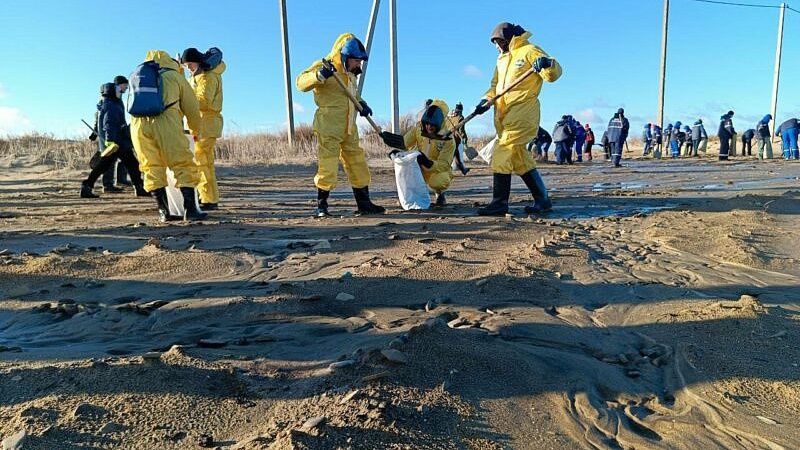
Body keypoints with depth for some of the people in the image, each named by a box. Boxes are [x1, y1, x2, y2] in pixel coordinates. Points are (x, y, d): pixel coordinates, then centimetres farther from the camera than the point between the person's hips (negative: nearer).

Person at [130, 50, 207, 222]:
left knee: (152, 169, 9)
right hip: (166, 122, -4)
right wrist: (197, 130, 37)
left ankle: (163, 211, 7)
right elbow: (191, 108, 21)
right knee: (184, 165, -1)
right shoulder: (176, 77, 21)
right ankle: (190, 209, -7)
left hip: (138, 123, 4)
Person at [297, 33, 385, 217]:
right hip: (328, 128, -8)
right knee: (327, 167, -8)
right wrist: (320, 75, -37)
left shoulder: (350, 74, 18)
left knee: (358, 165, 10)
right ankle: (321, 206, 6)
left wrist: (362, 104, 10)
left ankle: (364, 204, 20)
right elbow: (301, 83, -19)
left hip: (349, 130, 9)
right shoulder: (324, 67, -8)